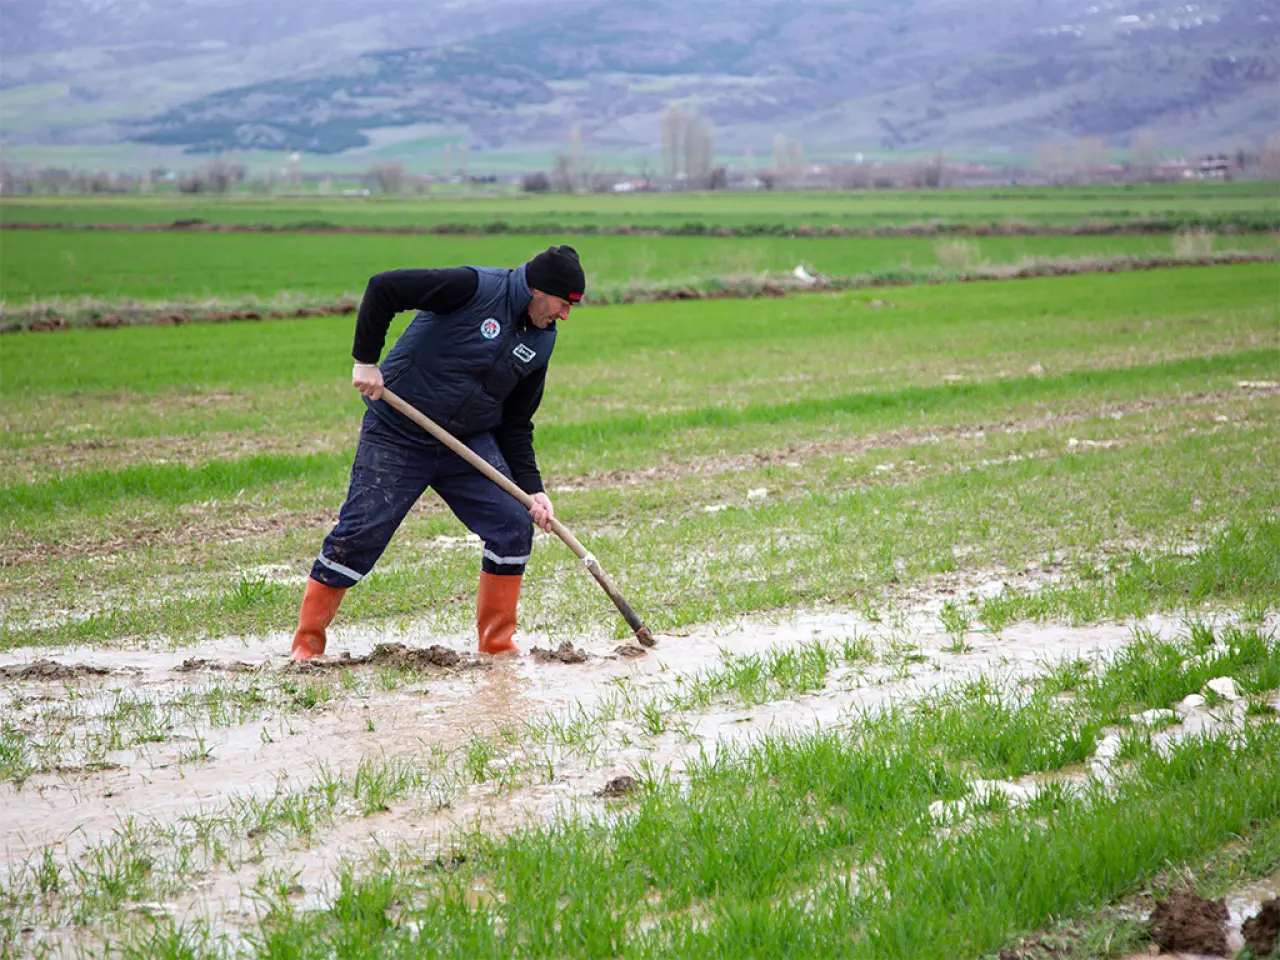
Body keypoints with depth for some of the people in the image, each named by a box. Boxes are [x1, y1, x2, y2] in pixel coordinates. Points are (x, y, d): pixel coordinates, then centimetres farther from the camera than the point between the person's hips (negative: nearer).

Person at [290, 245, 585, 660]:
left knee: (515, 527, -6)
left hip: (470, 441, 6)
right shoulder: (475, 287, -18)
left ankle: (498, 645, 8)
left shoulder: (541, 342, 3)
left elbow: (516, 425, 8)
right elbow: (383, 288, -18)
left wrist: (532, 488, -2)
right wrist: (366, 360, -20)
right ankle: (306, 645, 6)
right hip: (396, 435, -6)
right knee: (359, 535, -9)